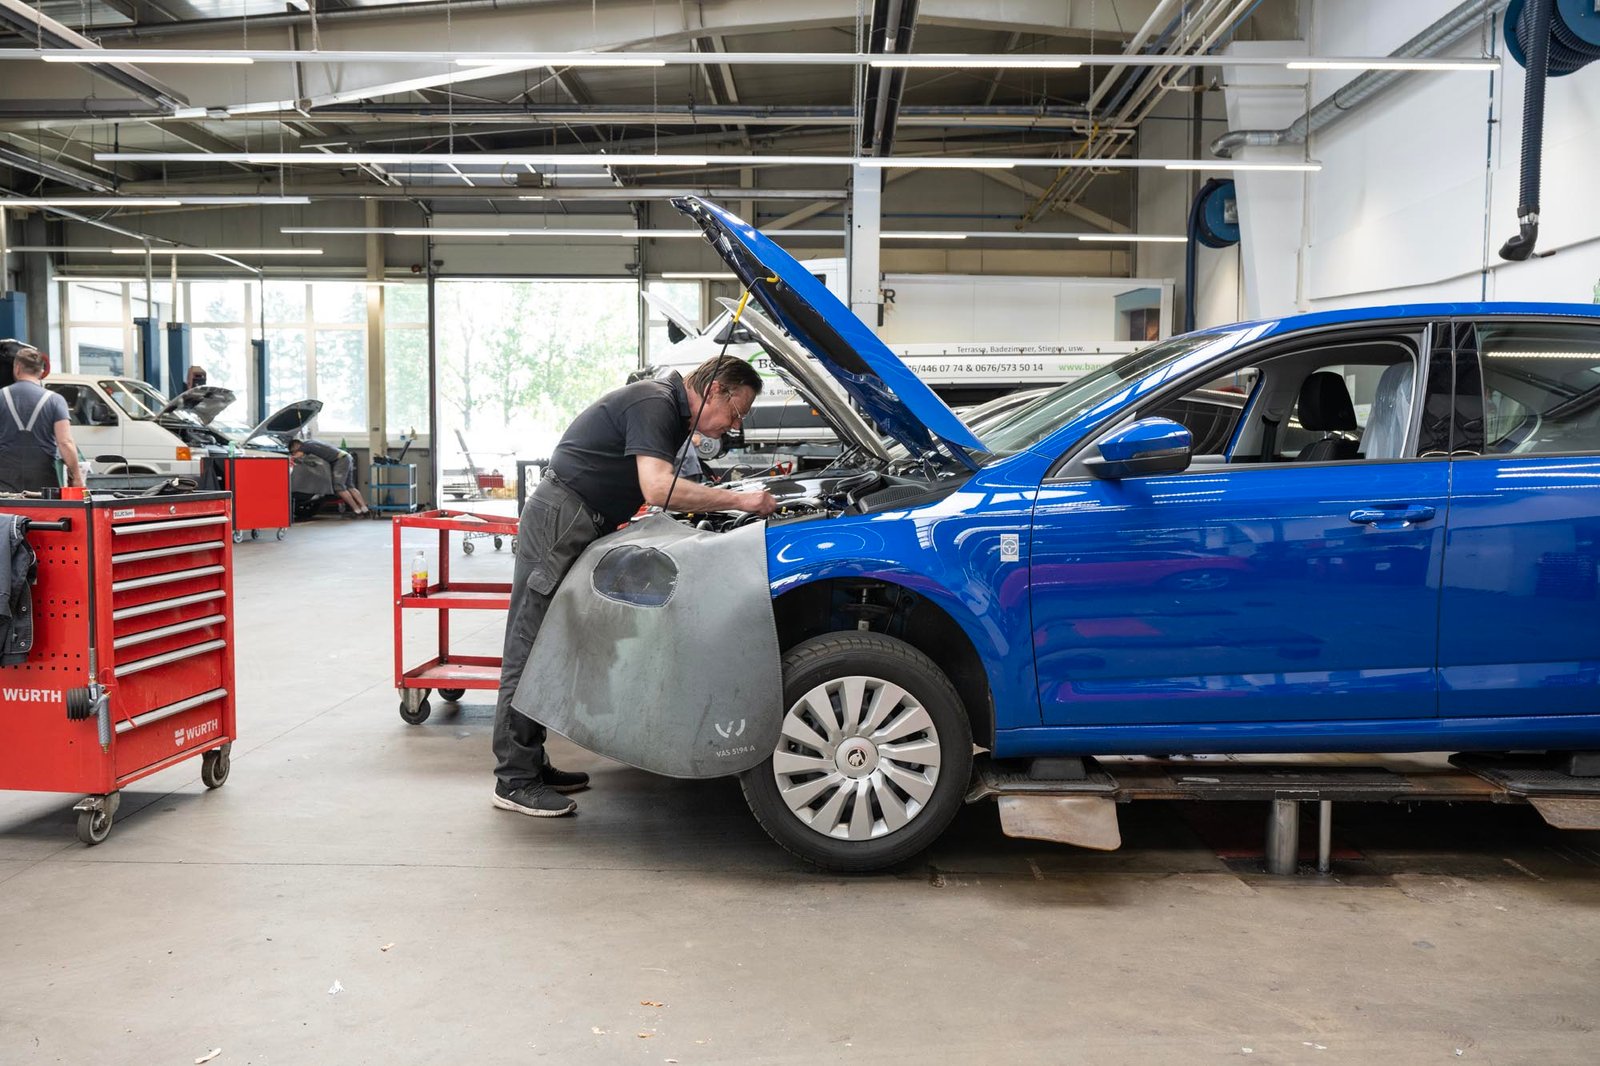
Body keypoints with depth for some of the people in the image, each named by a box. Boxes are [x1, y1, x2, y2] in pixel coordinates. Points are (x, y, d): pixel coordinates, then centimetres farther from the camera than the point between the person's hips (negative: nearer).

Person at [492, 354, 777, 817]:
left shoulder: (672, 413, 14)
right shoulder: (653, 404, -17)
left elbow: (661, 484, 25)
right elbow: (658, 489, -29)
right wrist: (739, 500, -24)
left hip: (582, 525, 10)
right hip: (558, 519, -10)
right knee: (531, 649, -7)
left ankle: (532, 766, 18)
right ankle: (515, 781, -3)